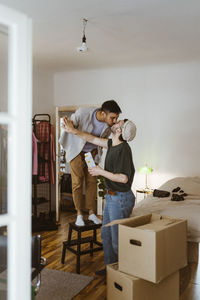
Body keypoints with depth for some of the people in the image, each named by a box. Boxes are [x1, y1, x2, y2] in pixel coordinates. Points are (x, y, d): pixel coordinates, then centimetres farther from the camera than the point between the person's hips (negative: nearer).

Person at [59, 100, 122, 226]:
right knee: (77, 182, -1)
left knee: (92, 181, 5)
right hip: (77, 150, -3)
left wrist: (98, 154, 7)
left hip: (92, 151, 3)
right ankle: (79, 214, 12)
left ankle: (92, 213, 18)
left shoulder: (110, 124, -19)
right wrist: (64, 145, 0)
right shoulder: (83, 113, -31)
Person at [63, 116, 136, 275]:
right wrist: (74, 131, 12)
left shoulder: (124, 149, -22)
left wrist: (101, 172, -17)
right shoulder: (112, 144, 4)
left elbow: (124, 178, -26)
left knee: (118, 239, 2)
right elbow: (93, 139, 16)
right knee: (106, 234, 19)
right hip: (111, 197, 10)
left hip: (121, 198, -10)